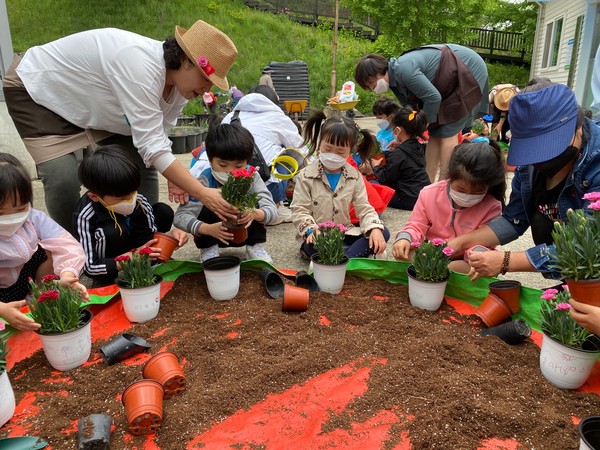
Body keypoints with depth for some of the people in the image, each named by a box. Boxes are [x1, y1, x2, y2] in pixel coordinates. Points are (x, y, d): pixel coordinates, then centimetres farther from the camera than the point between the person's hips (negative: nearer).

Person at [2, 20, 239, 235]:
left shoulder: (178, 81, -14)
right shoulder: (140, 67, -41)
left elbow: (156, 139, -10)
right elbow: (152, 147, -43)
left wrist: (173, 177, -27)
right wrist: (203, 193, -44)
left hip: (92, 102, 8)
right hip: (36, 88, -7)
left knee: (141, 164, -1)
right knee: (63, 179, -21)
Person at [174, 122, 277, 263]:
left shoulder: (252, 177, -19)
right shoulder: (204, 181, -25)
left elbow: (272, 210, -26)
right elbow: (180, 216, -30)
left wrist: (255, 214, -49)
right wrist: (209, 229, -48)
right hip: (214, 235, -1)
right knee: (206, 208, -28)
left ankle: (256, 246, -6)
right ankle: (208, 249, -9)